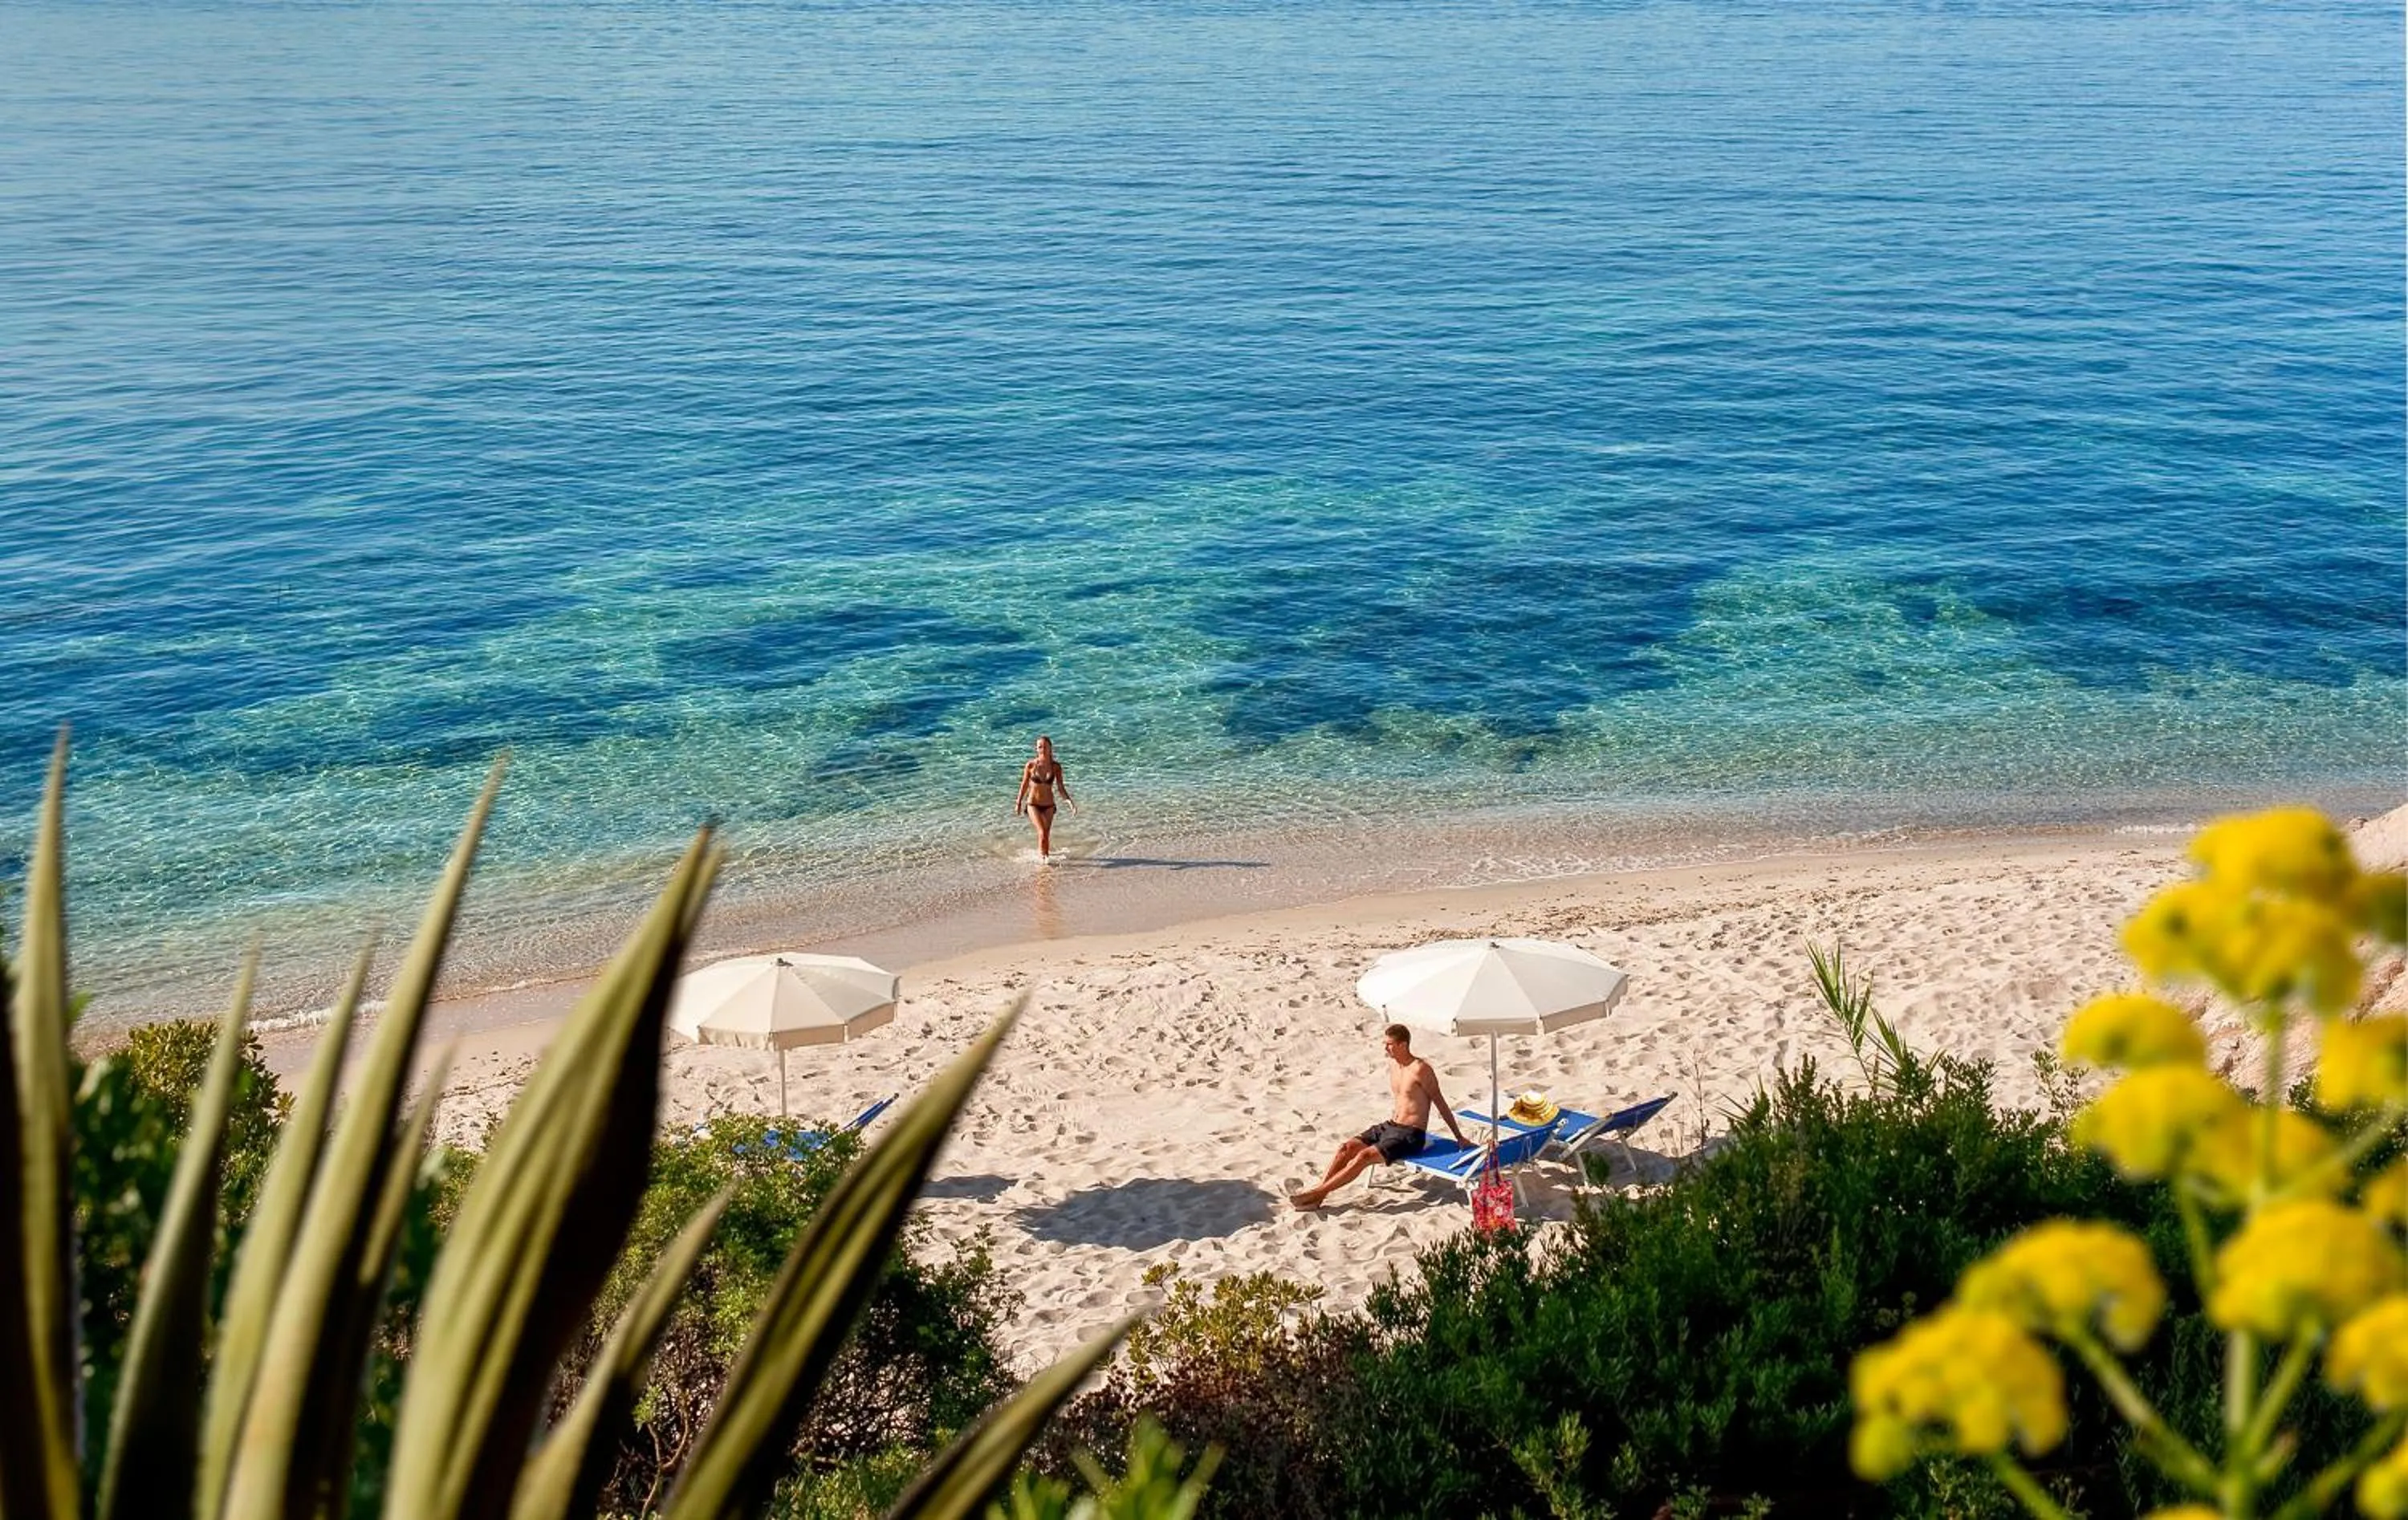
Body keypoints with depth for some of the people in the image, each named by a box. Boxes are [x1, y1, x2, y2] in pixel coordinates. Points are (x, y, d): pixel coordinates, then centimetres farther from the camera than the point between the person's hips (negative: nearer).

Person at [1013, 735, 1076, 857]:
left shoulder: (1056, 767, -7)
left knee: (1046, 835, 10)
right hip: (1033, 804, -2)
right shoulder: (1031, 765, -11)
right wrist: (1018, 803, 10)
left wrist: (1069, 801, -17)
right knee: (1042, 833, -17)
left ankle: (1046, 855, 28)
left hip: (1049, 805, 2)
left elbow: (1061, 787, -2)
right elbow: (1024, 785, 2)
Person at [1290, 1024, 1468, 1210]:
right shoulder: (1392, 1065, 10)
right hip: (1389, 1126, 8)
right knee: (1347, 1148, -10)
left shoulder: (1420, 1069, -15)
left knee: (1364, 1156, -24)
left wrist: (1459, 1137, -3)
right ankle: (1319, 1188, -14)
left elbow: (1440, 1103, -8)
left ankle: (1318, 1192, -24)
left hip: (1411, 1135, -8)